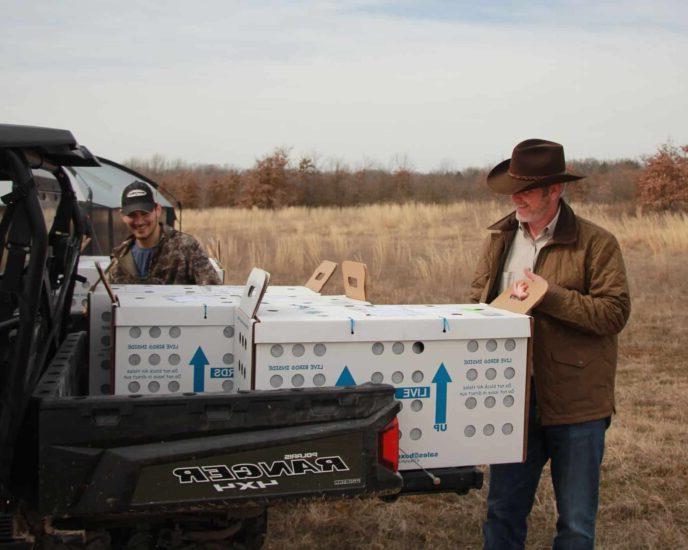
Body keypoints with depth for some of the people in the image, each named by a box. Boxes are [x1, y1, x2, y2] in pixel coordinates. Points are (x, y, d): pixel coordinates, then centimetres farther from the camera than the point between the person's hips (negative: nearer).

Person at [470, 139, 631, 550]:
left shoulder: (597, 243, -8)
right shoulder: (501, 238, 8)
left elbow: (615, 313, -15)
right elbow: (479, 298, 16)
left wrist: (548, 295, -21)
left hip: (576, 405, -4)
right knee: (503, 511, 15)